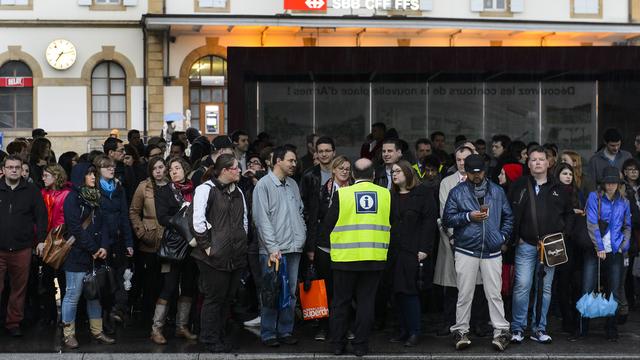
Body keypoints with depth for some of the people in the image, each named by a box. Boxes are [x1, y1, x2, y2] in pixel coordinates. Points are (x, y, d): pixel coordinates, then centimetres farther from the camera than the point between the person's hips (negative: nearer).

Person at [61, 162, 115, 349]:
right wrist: (93, 249, -12)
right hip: (77, 255, -7)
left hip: (95, 255, 7)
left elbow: (101, 224, 12)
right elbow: (75, 228, -14)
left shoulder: (95, 197, 15)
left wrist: (104, 246, -4)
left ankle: (97, 331, 17)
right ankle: (68, 335, 6)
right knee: (73, 295, -1)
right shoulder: (73, 198, -7)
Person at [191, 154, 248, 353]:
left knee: (228, 297, 12)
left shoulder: (237, 191, 15)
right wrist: (206, 245, -12)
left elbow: (245, 219, 23)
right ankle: (210, 340, 11)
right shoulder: (206, 189, -8)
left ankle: (220, 335, 24)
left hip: (236, 255, 7)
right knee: (214, 298, 0)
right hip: (215, 255, -7)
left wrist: (242, 242, 15)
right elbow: (198, 220, -13)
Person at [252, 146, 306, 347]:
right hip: (273, 250, -6)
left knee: (290, 293, 9)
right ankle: (268, 334, 8)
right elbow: (262, 219, -11)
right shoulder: (264, 185, -6)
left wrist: (302, 238, 8)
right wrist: (272, 248, -16)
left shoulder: (293, 185, 15)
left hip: (294, 249, 6)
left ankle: (285, 331, 18)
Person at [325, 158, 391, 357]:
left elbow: (329, 224, -2)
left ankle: (337, 344, 16)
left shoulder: (342, 194, -7)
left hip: (345, 257, -1)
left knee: (341, 301, 10)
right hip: (375, 258, 1)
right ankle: (361, 345, 9)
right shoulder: (385, 194, 0)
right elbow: (390, 224, 10)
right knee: (366, 301, 8)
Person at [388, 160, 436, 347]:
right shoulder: (391, 196, 16)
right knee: (397, 291, 5)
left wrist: (424, 248, -12)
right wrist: (385, 247, 7)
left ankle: (414, 332, -1)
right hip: (394, 251, 5)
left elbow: (429, 221, -6)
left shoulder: (423, 193, 0)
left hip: (413, 251, -5)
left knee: (410, 290, -8)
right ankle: (404, 330, 13)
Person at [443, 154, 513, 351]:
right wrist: (468, 217, -11)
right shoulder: (457, 192, 4)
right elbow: (447, 218, 0)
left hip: (492, 251, 1)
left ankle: (501, 331, 4)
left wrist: (503, 236, 5)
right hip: (466, 251, -1)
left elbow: (508, 216, 16)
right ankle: (461, 331, 12)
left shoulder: (497, 191, 10)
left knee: (494, 294, 1)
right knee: (464, 294, 4)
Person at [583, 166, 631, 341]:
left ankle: (611, 329, 16)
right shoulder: (594, 197, -1)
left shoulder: (623, 202, 10)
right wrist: (599, 247, -13)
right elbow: (592, 224, -8)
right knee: (587, 290, -6)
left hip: (616, 252, 3)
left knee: (614, 292, 5)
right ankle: (582, 328, 5)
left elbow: (627, 226, 18)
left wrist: (624, 245, 4)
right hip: (595, 250, -3)